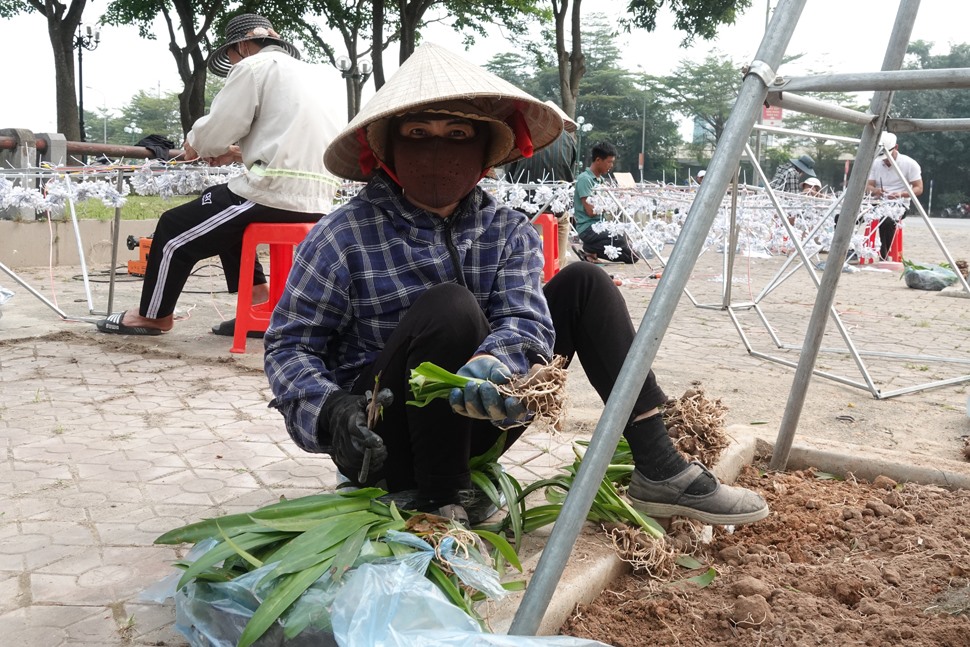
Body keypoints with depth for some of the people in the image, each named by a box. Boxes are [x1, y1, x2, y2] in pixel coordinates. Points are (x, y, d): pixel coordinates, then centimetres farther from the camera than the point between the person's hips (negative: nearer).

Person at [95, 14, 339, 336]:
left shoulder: (253, 67, -3)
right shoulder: (307, 72, 22)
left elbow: (211, 133, -7)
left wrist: (194, 146, 14)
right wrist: (238, 152, 20)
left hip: (276, 195, -9)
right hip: (315, 198, 9)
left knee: (173, 228, 8)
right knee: (217, 205, 29)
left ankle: (153, 316, 26)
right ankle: (258, 305, 22)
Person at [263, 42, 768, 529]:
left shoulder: (509, 232, -1)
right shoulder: (343, 237, -11)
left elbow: (526, 320, -18)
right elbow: (289, 346, -9)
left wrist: (489, 367, -41)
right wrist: (329, 410, -29)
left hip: (471, 421, 5)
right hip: (383, 440, -4)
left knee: (582, 282, -2)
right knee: (449, 306, -31)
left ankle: (659, 469, -8)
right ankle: (436, 499, -18)